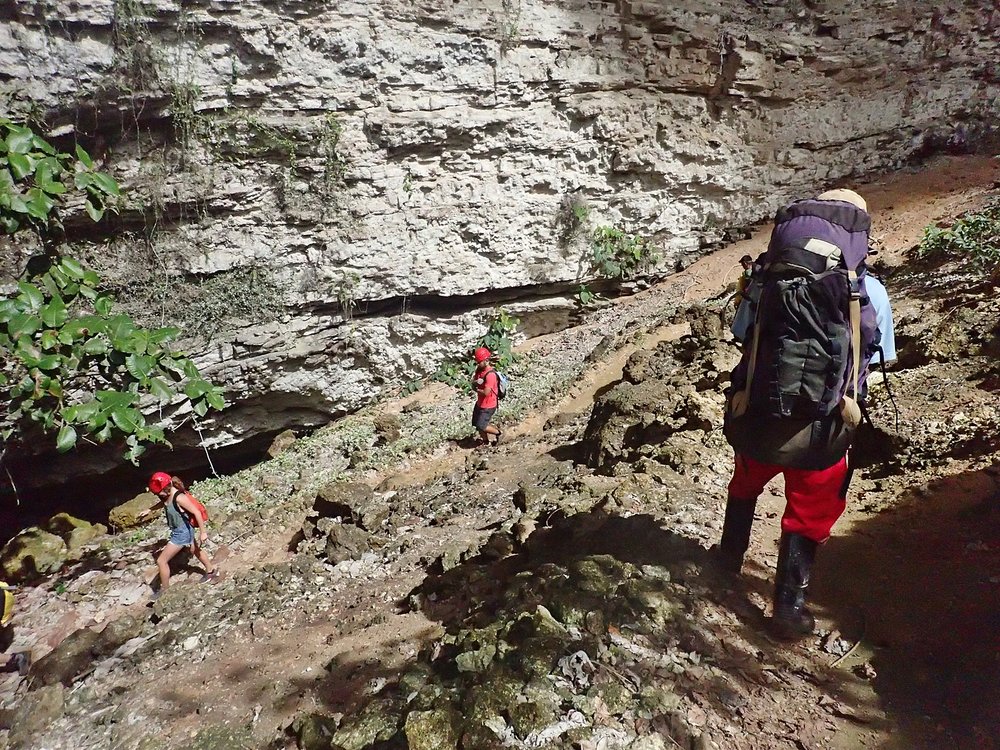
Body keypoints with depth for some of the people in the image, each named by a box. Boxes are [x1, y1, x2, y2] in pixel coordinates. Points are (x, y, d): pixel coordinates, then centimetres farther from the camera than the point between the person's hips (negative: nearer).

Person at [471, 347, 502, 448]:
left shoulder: (490, 375, -28)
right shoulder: (479, 370, 0)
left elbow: (486, 392, -30)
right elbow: (473, 381, 5)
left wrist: (477, 389, -12)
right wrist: (476, 382, -19)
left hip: (488, 406, -9)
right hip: (480, 403, 9)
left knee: (481, 426, -3)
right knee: (476, 424, 17)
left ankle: (498, 433, 20)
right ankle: (485, 441, 38)